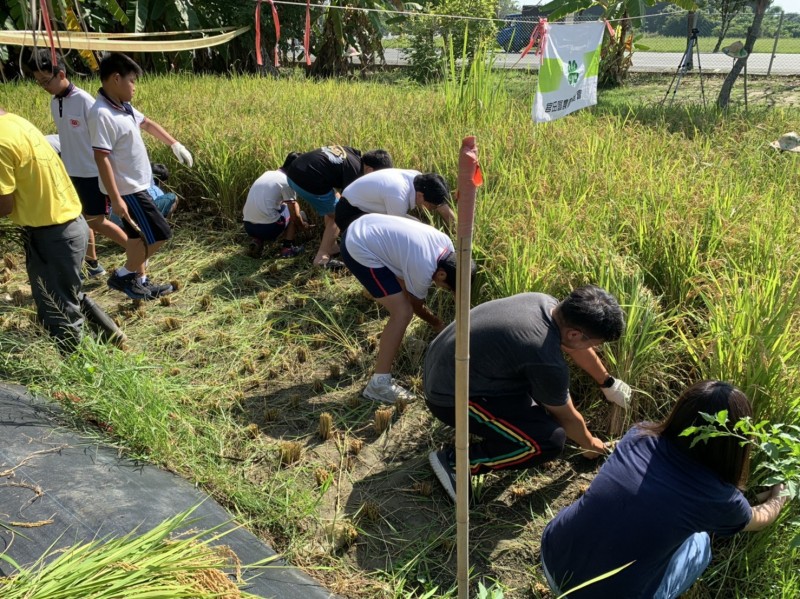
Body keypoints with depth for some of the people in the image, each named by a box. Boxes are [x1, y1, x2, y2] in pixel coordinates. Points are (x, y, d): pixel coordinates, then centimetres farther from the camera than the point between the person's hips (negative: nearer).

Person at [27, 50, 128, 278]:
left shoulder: (84, 101, -17)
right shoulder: (54, 104, 6)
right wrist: (65, 164, 18)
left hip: (93, 172, -7)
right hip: (71, 172, 7)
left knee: (97, 221, -2)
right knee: (81, 220, 12)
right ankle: (93, 264, 23)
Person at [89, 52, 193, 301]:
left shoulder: (123, 107, 5)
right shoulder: (102, 114, -22)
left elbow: (147, 124, 25)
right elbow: (102, 158, -25)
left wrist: (174, 144, 26)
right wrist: (116, 199, -27)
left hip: (135, 185, 9)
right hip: (126, 189, -9)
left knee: (138, 235, 17)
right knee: (159, 234, -5)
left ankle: (140, 280, 29)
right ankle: (123, 276, 10)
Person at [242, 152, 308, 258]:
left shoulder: (267, 173, 15)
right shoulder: (287, 181, -5)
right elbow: (295, 216, -1)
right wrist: (303, 225, 20)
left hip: (248, 226, 6)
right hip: (267, 228, -6)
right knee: (292, 211, 18)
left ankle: (256, 241, 13)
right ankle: (287, 248, 13)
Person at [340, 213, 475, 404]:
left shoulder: (445, 244, -3)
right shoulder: (423, 269, -24)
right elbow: (416, 305, -3)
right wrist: (437, 323, 15)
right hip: (359, 250, -10)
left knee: (406, 290, 24)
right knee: (403, 312, -13)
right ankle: (379, 383, -10)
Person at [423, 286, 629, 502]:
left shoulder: (546, 302, -3)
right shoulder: (548, 361, -26)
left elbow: (580, 350, 18)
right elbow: (567, 418, -5)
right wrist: (589, 445, 16)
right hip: (451, 397, -9)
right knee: (550, 441, -15)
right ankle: (454, 462, -5)